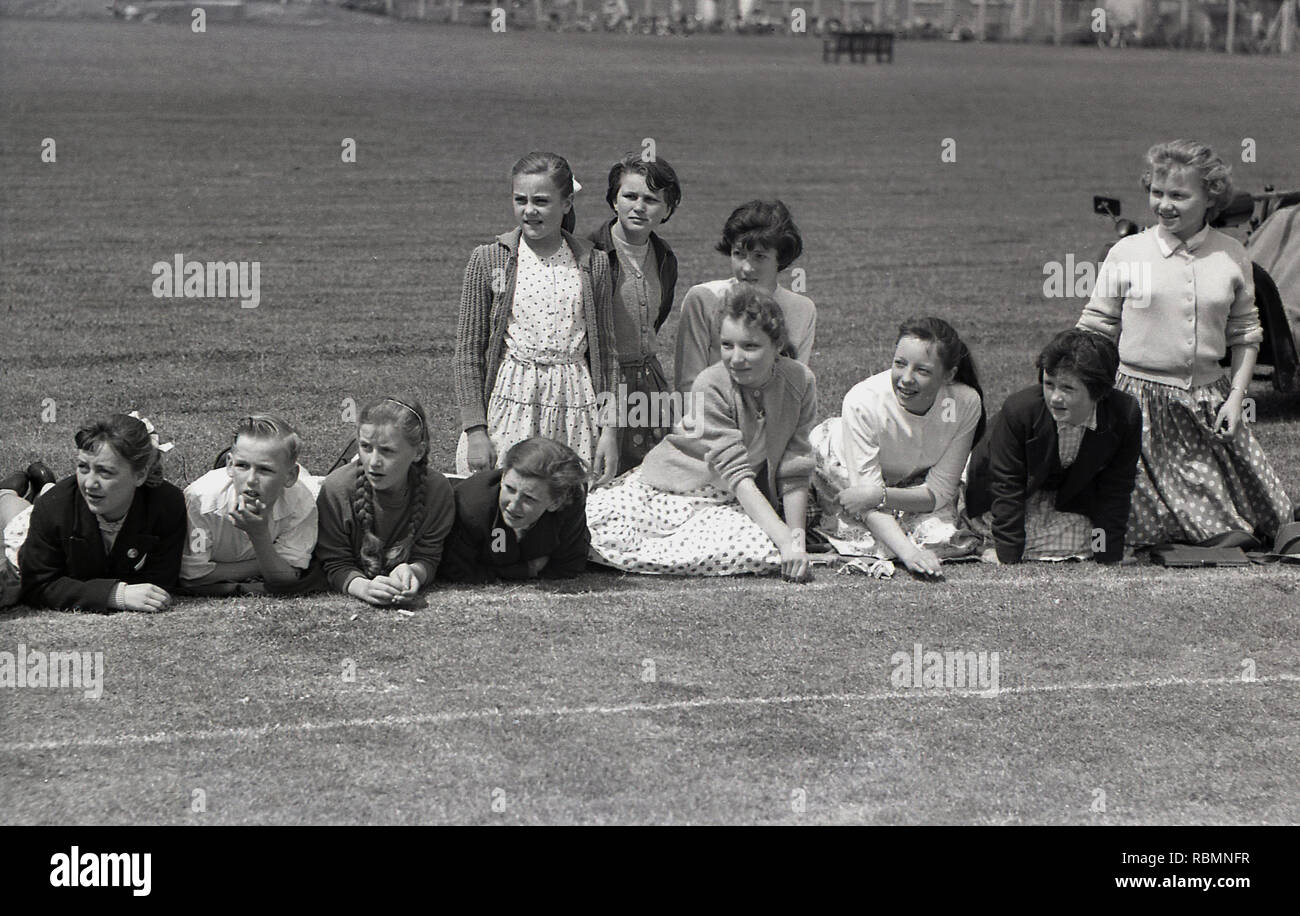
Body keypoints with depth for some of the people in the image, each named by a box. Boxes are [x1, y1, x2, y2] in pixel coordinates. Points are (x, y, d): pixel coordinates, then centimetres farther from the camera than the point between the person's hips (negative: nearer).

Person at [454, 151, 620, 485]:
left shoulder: (593, 264, 5)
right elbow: (469, 349, 0)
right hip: (510, 403, -1)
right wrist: (475, 430, -6)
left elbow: (606, 351, 8)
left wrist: (609, 429, 1)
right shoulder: (488, 260, 0)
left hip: (573, 406, 2)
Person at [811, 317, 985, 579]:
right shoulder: (863, 402, -36)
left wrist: (879, 496, -38)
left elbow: (940, 491, -21)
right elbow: (867, 487, -35)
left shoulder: (965, 403, -28)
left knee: (941, 538, -24)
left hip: (912, 484, 2)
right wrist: (908, 552, -49)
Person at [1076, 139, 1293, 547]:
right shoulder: (1127, 253, -3)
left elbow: (1245, 334, 10)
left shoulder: (1232, 257, 3)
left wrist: (1236, 396, 0)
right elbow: (1095, 329, 2)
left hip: (1210, 400, 2)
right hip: (1141, 399, -2)